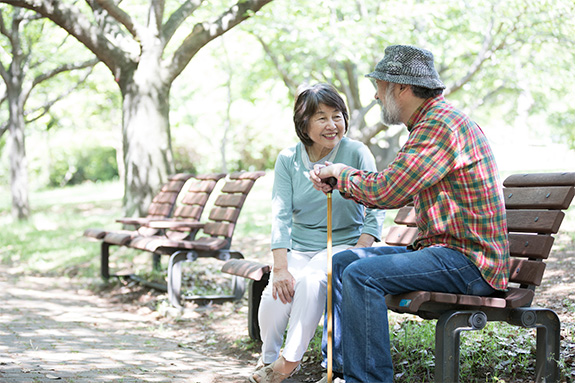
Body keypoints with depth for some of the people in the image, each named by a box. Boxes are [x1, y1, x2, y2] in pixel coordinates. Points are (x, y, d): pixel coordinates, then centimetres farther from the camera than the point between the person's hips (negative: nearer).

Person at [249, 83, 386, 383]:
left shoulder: (356, 153, -5)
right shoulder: (288, 159, 2)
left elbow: (376, 212, -8)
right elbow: (280, 216, -4)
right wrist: (280, 267, -18)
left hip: (343, 244, -2)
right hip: (297, 248, 2)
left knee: (312, 282, -34)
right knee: (275, 295, -27)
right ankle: (268, 357, 4)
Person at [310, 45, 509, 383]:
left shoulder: (441, 125, -17)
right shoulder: (430, 121, 18)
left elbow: (388, 192, -22)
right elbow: (394, 191, 20)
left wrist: (343, 174, -3)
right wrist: (337, 179, 11)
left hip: (468, 261, -11)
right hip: (442, 249, 11)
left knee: (361, 275, -25)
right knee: (342, 261, 8)